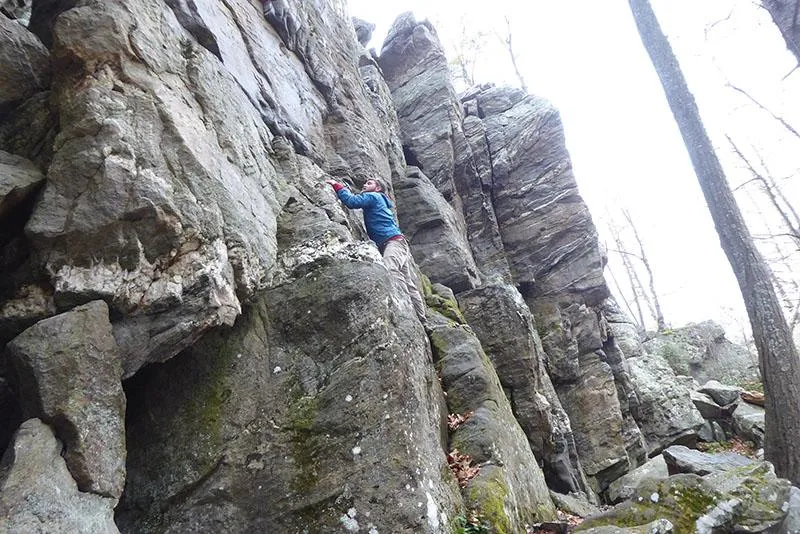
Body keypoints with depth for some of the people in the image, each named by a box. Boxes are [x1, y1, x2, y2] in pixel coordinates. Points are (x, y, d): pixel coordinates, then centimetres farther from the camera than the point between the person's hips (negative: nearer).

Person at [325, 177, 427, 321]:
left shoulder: (373, 196, 7)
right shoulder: (379, 202, 35)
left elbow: (352, 201, -8)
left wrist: (336, 185, 3)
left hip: (394, 240, -10)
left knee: (391, 269, -34)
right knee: (409, 285, 1)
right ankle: (420, 320, -2)